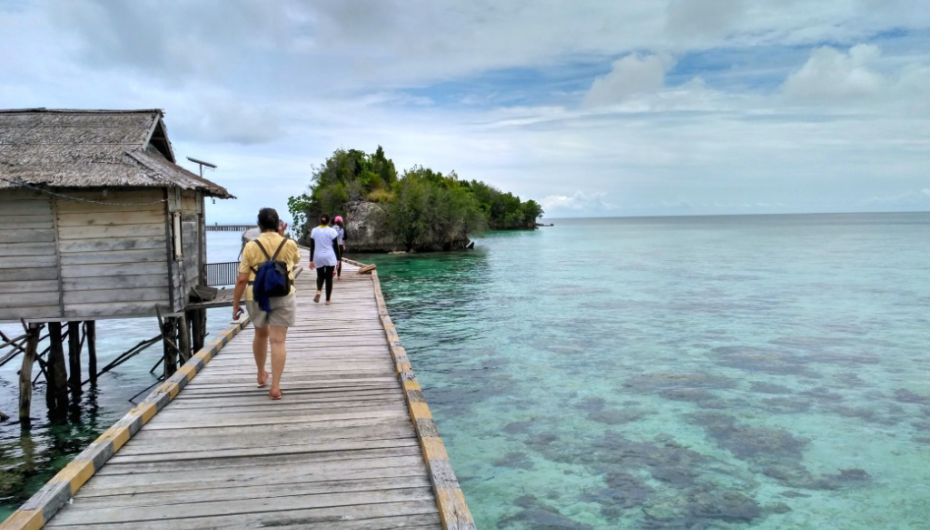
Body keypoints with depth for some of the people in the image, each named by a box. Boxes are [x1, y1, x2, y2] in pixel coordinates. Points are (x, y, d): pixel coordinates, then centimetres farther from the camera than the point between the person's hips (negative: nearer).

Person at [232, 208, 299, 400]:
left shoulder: (251, 246, -7)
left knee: (260, 334, 22)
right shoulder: (289, 244, -4)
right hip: (283, 297, -1)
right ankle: (275, 387, -5)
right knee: (278, 340, -1)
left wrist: (235, 305, 1)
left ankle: (261, 375, 38)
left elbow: (241, 280, -7)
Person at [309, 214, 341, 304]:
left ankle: (318, 291, -10)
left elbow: (312, 247, 4)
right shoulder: (332, 231, -4)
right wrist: (338, 259, 4)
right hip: (330, 258, -2)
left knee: (320, 276, 19)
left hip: (318, 258, 2)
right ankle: (328, 299, 8)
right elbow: (336, 246, -3)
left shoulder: (314, 231, 2)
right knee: (329, 278, 7)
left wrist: (311, 260, 8)